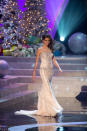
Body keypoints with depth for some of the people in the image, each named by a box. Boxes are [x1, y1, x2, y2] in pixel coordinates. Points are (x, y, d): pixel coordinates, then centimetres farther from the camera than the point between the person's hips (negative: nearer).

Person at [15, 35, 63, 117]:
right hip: (43, 69, -6)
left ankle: (42, 108, 16)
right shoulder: (40, 50, 1)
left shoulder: (51, 50, 14)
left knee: (44, 89, 10)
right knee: (47, 89, -13)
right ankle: (53, 109, -18)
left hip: (50, 70, 6)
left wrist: (59, 68, -5)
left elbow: (54, 60, 11)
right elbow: (36, 61, 3)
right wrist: (34, 72, 0)